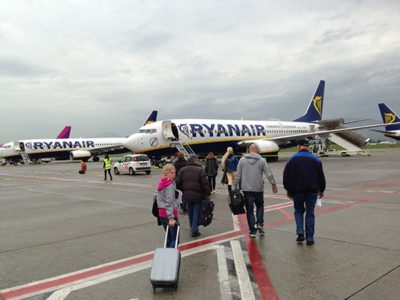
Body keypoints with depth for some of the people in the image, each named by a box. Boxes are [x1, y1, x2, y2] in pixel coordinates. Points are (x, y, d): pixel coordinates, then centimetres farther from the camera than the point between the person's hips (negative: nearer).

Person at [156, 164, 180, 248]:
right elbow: (169, 202, -21)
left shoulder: (160, 183, 10)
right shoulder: (170, 185, -16)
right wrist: (171, 218, -24)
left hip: (161, 213, 9)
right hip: (170, 213, -9)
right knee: (175, 239, -2)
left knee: (168, 237, 18)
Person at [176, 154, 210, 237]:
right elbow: (205, 184, -14)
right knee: (196, 213, 4)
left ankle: (192, 228, 32)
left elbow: (178, 183, 1)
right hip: (197, 195, -4)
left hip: (187, 195, 5)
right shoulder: (200, 170, -10)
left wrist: (184, 190, 14)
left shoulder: (182, 170, 3)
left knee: (190, 212, 20)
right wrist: (207, 193, -4)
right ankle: (194, 230, 5)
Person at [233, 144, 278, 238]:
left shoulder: (242, 160, 0)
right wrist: (274, 185, 8)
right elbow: (269, 174, -2)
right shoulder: (262, 160, -1)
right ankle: (259, 223, 6)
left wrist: (235, 187, 5)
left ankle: (252, 231, 7)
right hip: (258, 189, 0)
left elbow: (238, 176, -1)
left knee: (249, 210, 5)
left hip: (246, 189, 0)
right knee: (260, 206, 21)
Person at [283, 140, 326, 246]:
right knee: (310, 214, 7)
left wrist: (289, 190, 11)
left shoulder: (292, 159, 0)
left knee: (298, 211, 17)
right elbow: (321, 176, 8)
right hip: (312, 191, 1)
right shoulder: (315, 159, 3)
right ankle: (309, 238, 8)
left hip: (297, 191, 0)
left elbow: (286, 176, 1)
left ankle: (300, 233, 2)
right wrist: (321, 190, 19)